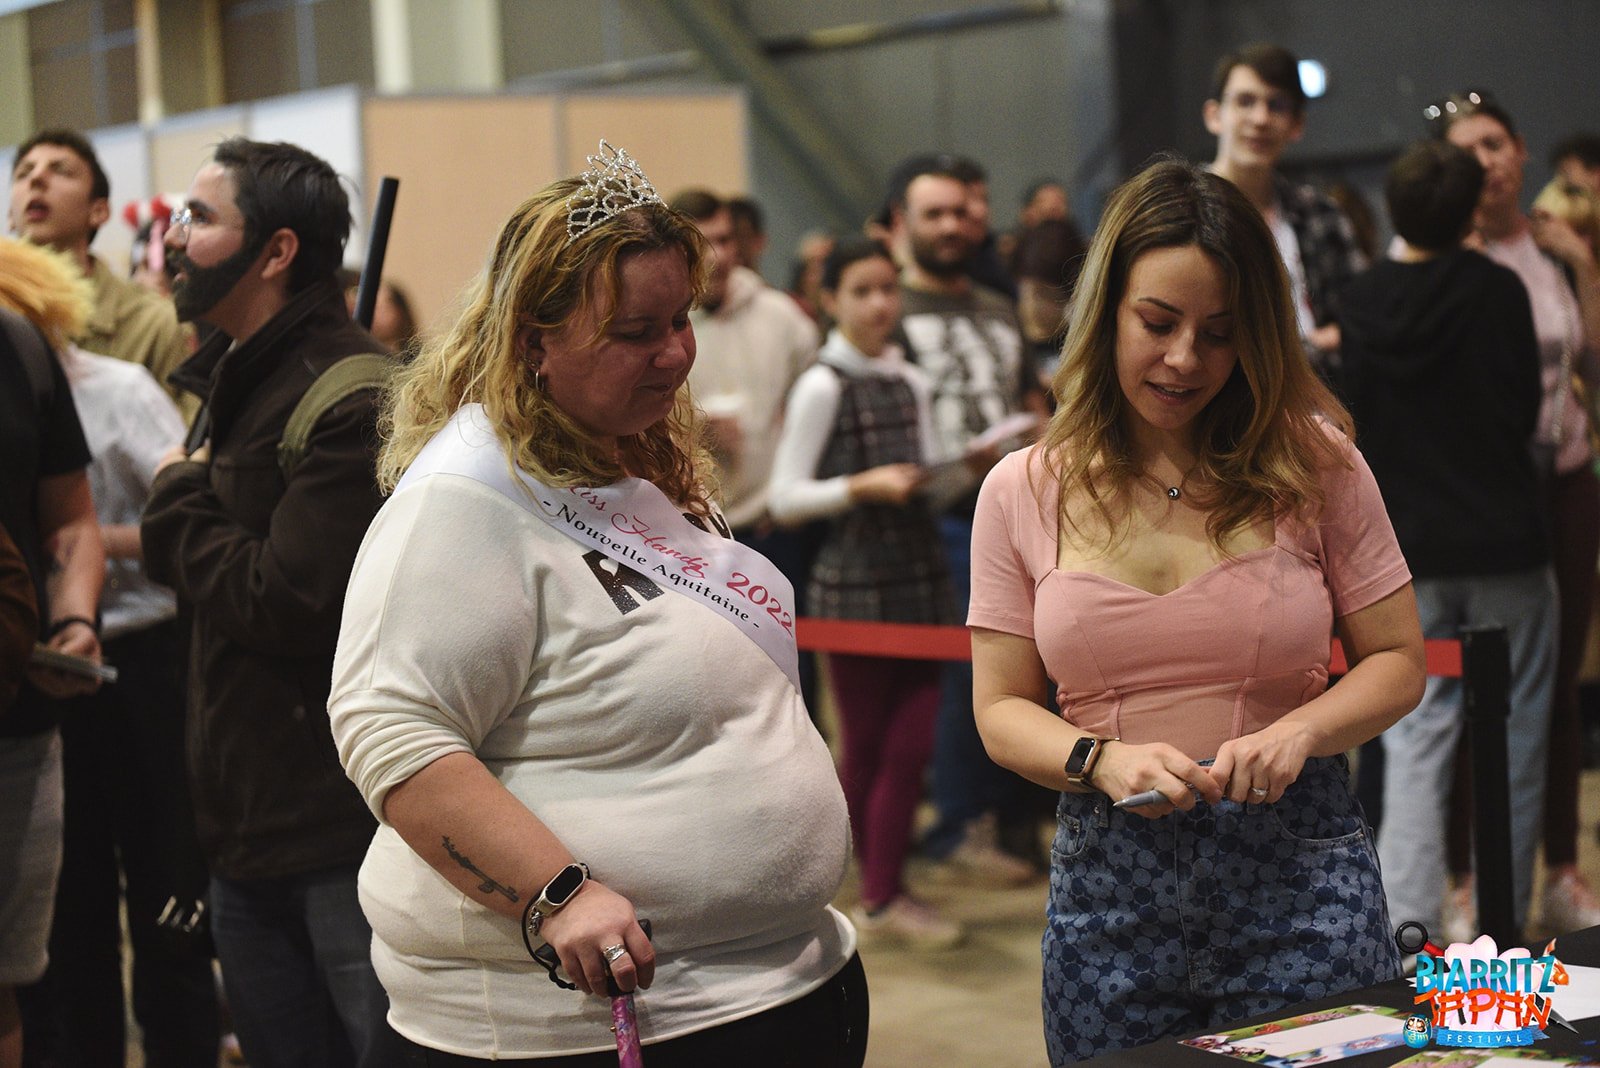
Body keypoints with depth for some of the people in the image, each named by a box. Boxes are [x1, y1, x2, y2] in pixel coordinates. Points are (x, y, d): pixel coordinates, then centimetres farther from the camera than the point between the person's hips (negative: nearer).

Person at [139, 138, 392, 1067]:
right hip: (252, 832, 10)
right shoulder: (238, 380, 15)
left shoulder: (353, 399, -18)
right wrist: (186, 505, -1)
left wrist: (178, 501, -8)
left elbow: (288, 604, -23)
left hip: (346, 829, -10)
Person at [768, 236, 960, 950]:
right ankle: (880, 895, 16)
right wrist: (862, 486, -18)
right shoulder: (821, 388, -7)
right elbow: (785, 499, -8)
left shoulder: (911, 382, 11)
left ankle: (883, 898, 7)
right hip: (854, 582, -5)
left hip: (920, 571, 5)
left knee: (911, 745, 1)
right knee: (865, 748, 4)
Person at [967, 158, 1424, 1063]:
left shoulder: (1316, 464, 1)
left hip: (1300, 872, -1)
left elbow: (1397, 663, 5)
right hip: (1109, 878, 1)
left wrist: (1299, 731, -15)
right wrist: (1104, 760, -15)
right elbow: (1003, 710, 5)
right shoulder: (1024, 493, 4)